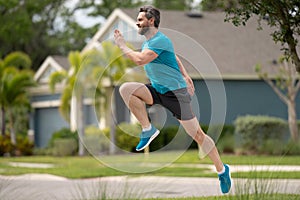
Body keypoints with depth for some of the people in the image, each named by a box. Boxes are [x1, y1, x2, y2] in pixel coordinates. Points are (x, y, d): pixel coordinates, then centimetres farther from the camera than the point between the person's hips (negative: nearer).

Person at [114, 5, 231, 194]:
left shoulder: (160, 40, -18)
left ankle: (222, 170, 9)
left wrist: (122, 45, -15)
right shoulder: (148, 41, 11)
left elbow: (140, 60, -28)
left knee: (198, 134, -6)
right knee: (125, 89, -16)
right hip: (157, 90, 8)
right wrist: (185, 76, 23)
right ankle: (148, 129, -7)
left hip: (175, 91, -8)